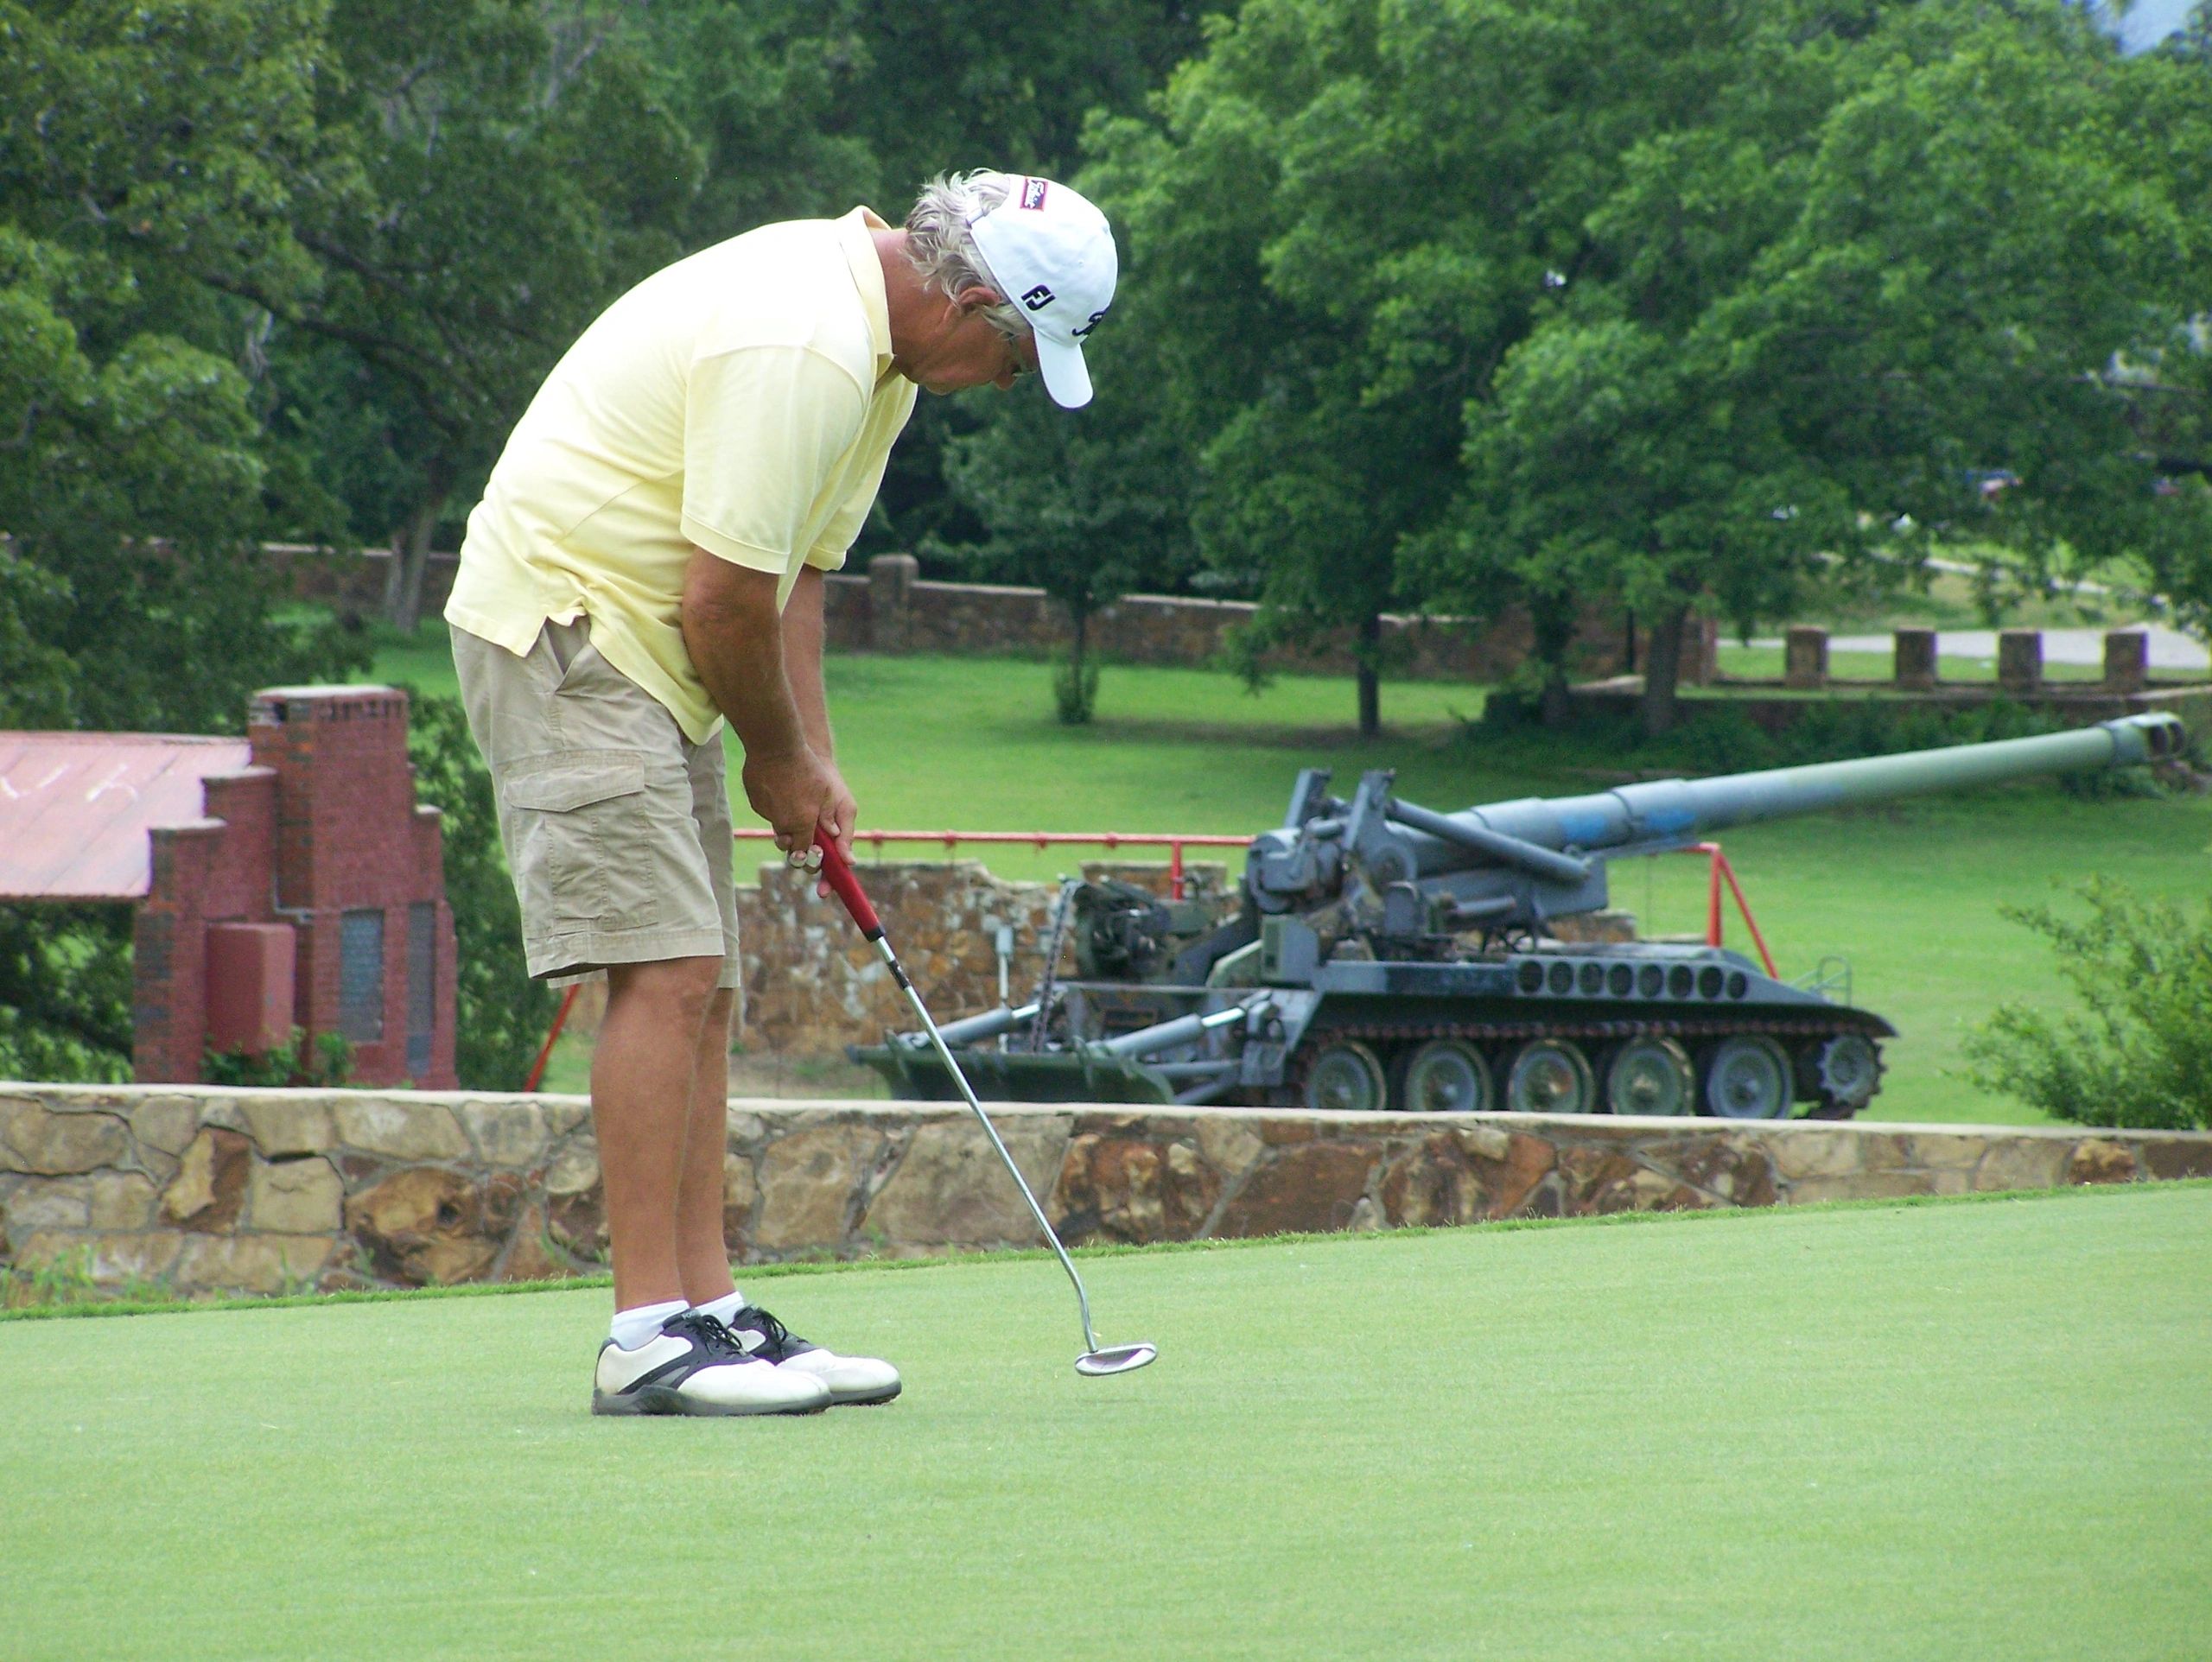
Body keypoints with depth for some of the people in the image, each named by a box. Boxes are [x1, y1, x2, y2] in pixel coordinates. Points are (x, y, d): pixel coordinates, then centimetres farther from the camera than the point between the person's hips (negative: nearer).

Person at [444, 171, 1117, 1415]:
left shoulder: (872, 336, 9)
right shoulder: (804, 349, -25)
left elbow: (795, 570, 15)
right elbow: (725, 598, -22)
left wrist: (811, 760, 6)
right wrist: (780, 760, -5)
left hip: (645, 652, 11)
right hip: (564, 629, -11)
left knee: (701, 989, 8)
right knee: (666, 973, -16)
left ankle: (711, 1309, 10)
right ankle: (650, 1335, -17)